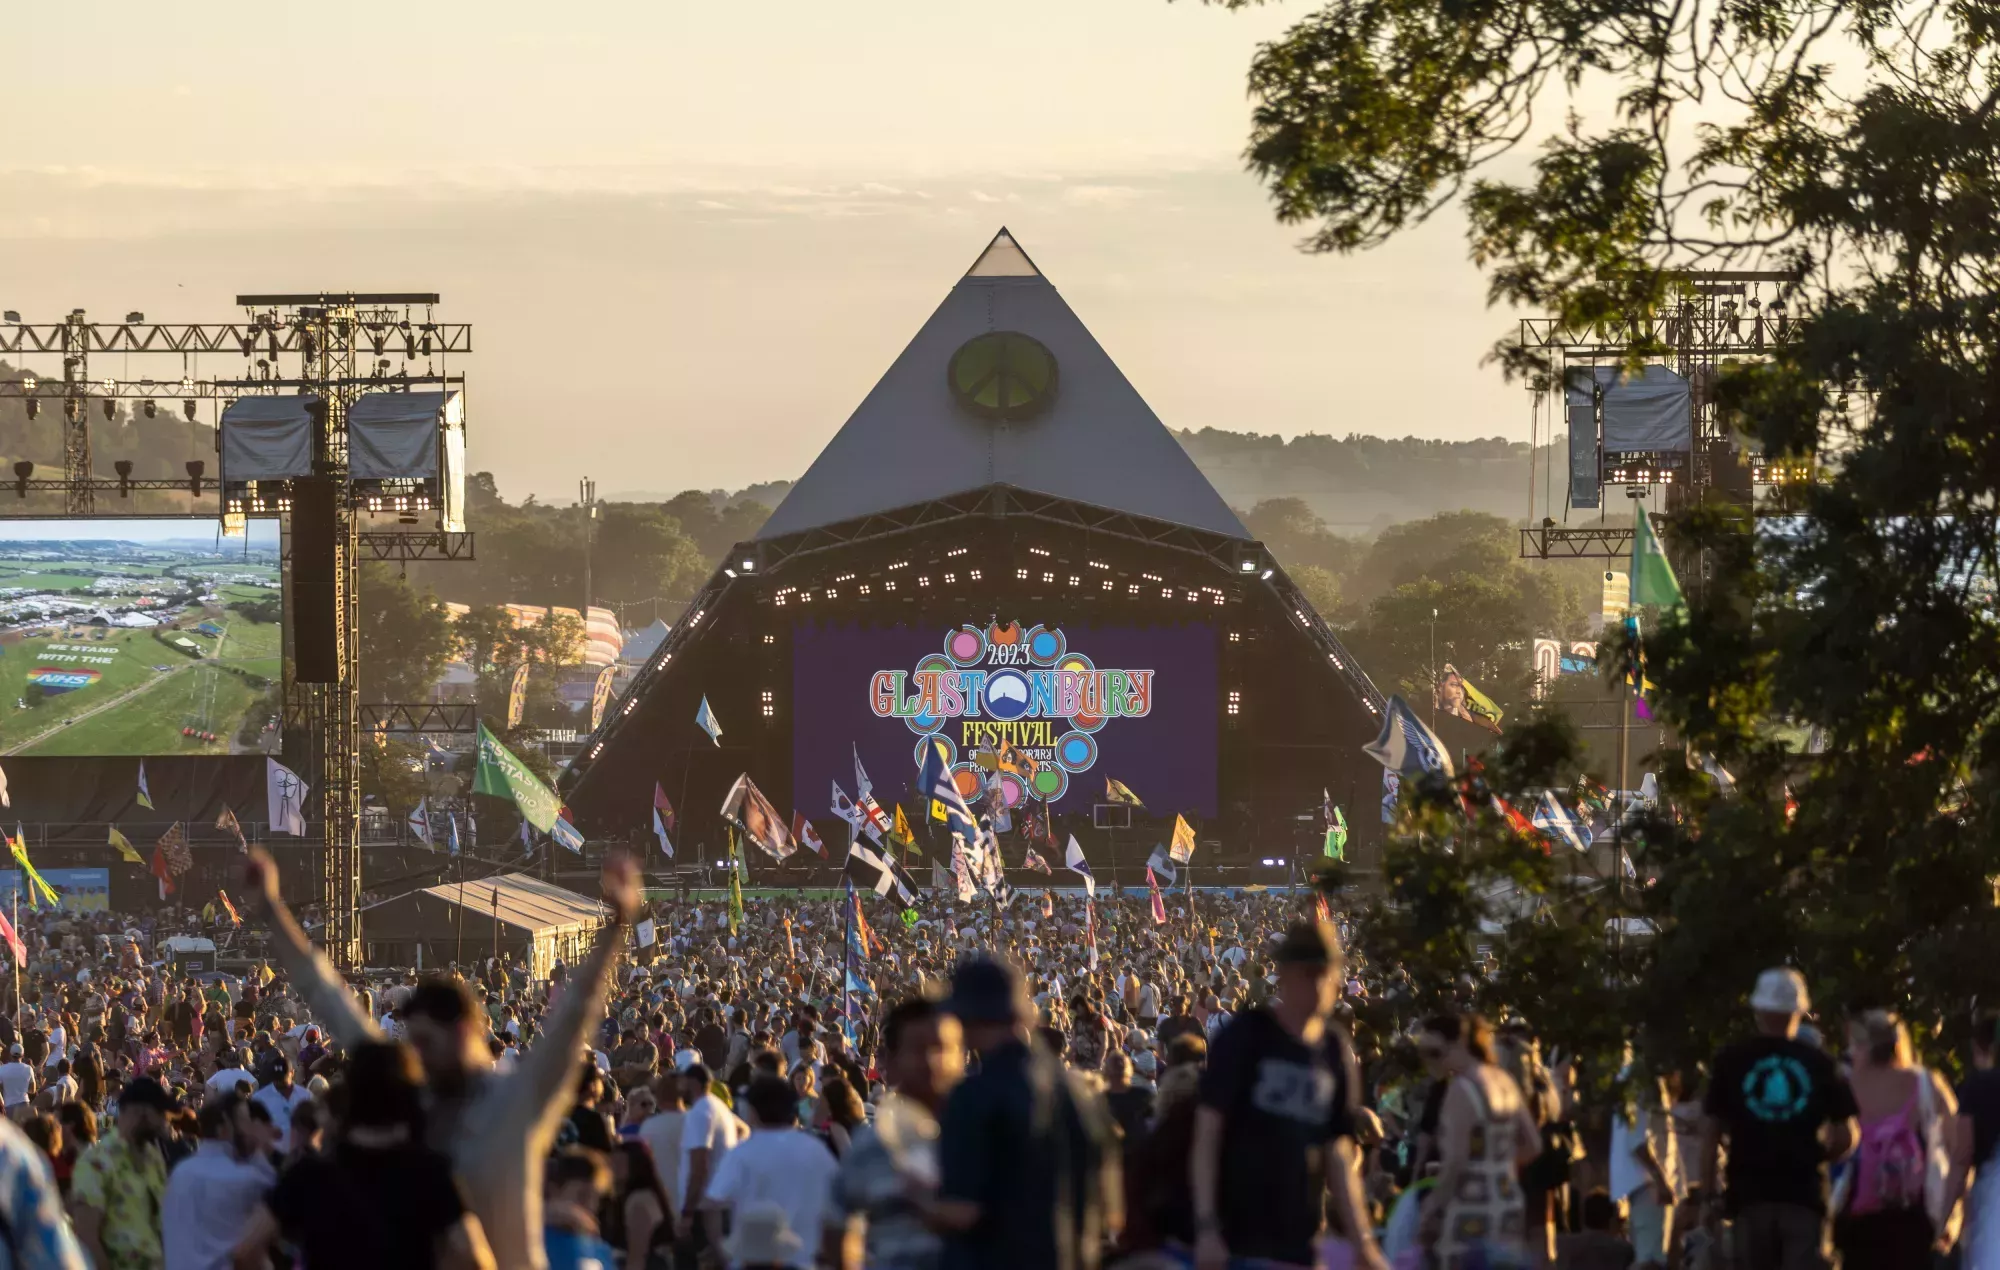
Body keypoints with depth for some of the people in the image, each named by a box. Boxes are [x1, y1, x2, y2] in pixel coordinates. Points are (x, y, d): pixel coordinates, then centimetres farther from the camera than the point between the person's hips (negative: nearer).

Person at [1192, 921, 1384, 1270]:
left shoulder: (1336, 1051, 10)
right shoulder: (1244, 1036, -4)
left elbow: (1338, 1152, 14)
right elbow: (1207, 1133, -7)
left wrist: (1361, 1238, 8)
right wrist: (1206, 1227, -15)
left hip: (1299, 1241, 5)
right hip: (1235, 1238, -5)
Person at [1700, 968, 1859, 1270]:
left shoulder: (1731, 1062, 3)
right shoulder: (1819, 1064, 4)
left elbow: (1711, 1134, 2)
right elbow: (1847, 1137, 5)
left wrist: (1709, 1197, 6)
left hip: (1750, 1194, 0)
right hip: (1804, 1194, 0)